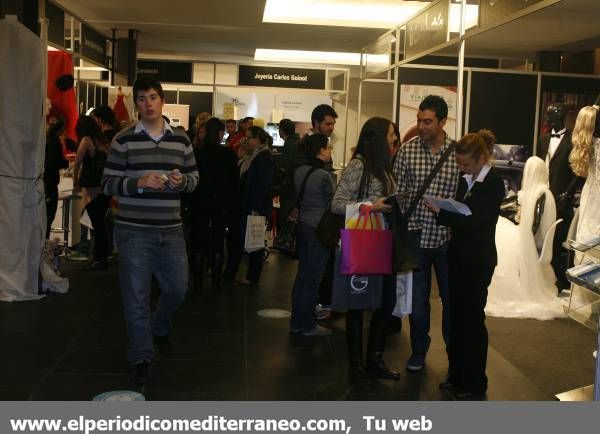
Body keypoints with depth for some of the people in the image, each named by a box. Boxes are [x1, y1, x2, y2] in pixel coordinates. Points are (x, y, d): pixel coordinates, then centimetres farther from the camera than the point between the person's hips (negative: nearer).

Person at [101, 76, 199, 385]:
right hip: (133, 230, -3)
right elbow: (108, 183, -3)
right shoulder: (124, 140, -2)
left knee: (177, 288, 13)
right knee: (136, 296, 2)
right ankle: (140, 357, 18)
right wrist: (138, 183, -20)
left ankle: (159, 328, 44)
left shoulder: (181, 139, 7)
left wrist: (182, 181, -10)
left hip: (171, 230, 3)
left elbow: (195, 177, 13)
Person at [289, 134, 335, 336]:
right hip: (319, 229, -8)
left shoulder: (300, 171, 5)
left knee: (302, 274, 14)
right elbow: (332, 205, -12)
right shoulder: (325, 176, -17)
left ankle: (296, 321, 22)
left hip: (302, 226, 8)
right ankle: (308, 325, 11)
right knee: (313, 278, 1)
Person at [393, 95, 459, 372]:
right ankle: (418, 352, 28)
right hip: (416, 236, 0)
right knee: (417, 298, 11)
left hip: (448, 237, 0)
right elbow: (398, 193, 1)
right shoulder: (407, 151, -3)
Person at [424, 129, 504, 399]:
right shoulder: (466, 179, 7)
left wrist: (440, 212, -20)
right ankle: (457, 373, 28)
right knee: (456, 315, 14)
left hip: (477, 261, -7)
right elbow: (460, 212, 9)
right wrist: (443, 212, -11)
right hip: (458, 256, 7)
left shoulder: (493, 183, -14)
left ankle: (475, 382, 17)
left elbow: (475, 220, -20)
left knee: (472, 319, 2)